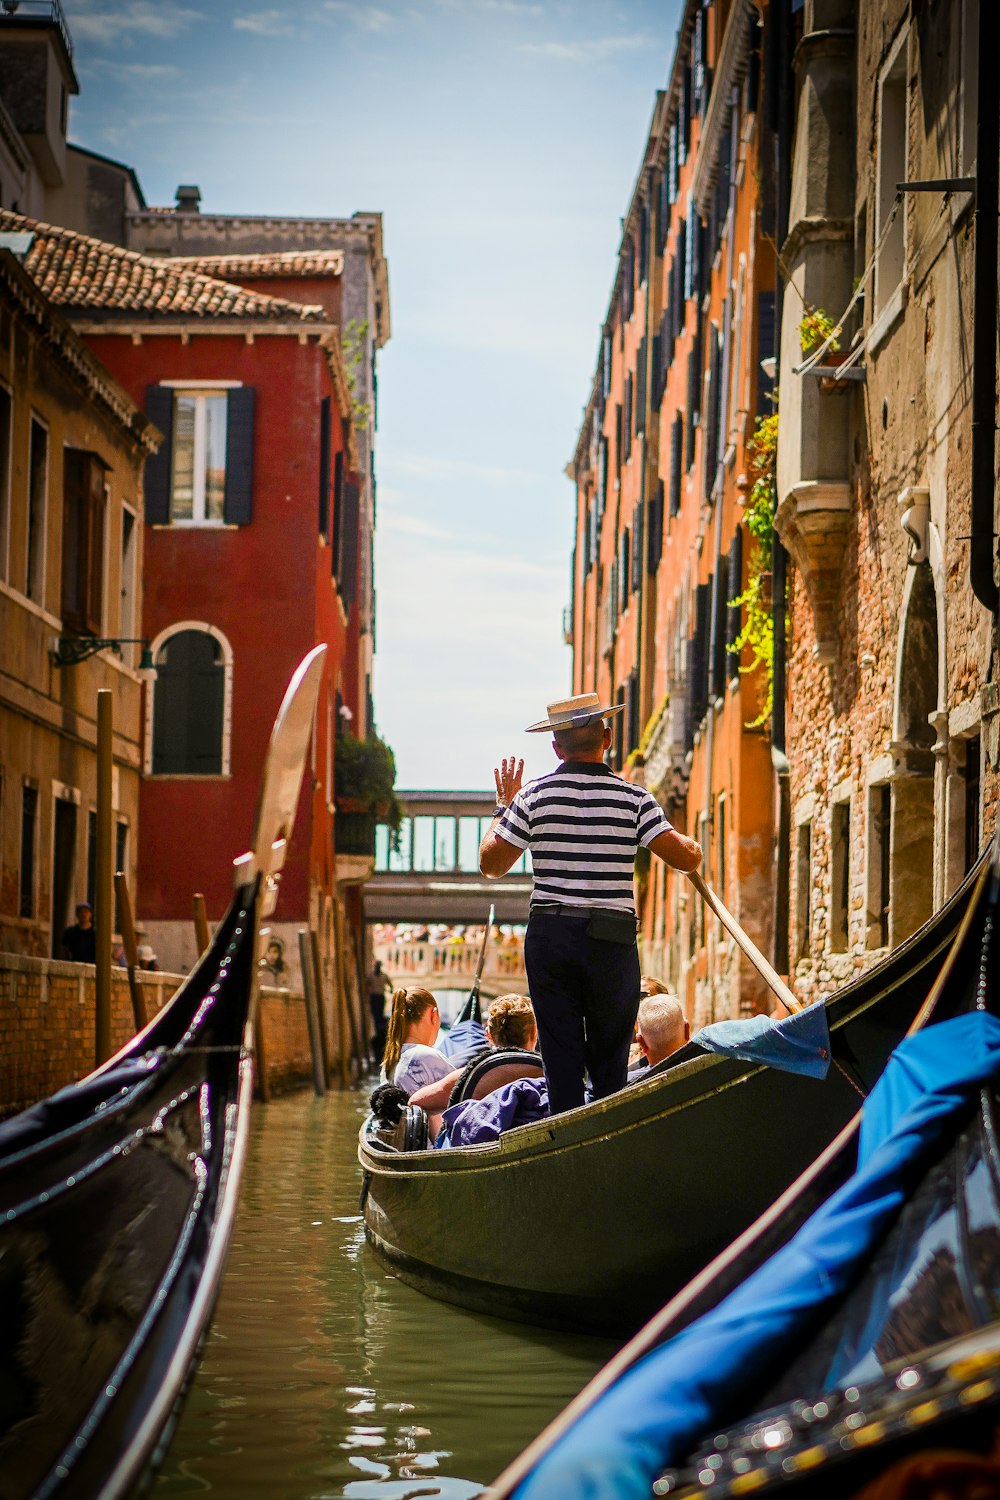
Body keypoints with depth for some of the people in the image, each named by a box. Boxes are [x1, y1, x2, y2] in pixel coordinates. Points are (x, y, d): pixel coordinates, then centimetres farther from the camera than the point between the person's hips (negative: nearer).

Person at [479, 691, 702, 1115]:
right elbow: (687, 858, -8)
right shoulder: (633, 798, -4)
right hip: (612, 937, -1)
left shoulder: (533, 797, -3)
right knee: (611, 1057, 10)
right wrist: (691, 844, 16)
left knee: (560, 1053, 7)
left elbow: (491, 863, 4)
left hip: (549, 935, 1)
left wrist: (504, 806, 17)